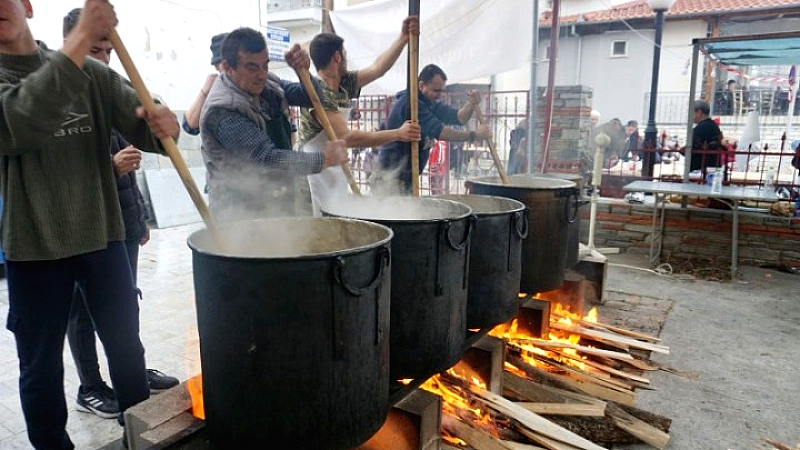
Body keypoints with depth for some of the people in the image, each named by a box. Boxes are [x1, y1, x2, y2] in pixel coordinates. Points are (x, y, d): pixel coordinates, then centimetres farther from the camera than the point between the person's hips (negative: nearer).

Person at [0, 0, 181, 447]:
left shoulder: (91, 71, 4)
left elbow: (141, 121, -3)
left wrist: (163, 124, -28)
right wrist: (82, 37, -32)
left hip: (103, 234, 2)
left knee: (127, 348, 14)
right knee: (42, 366, 12)